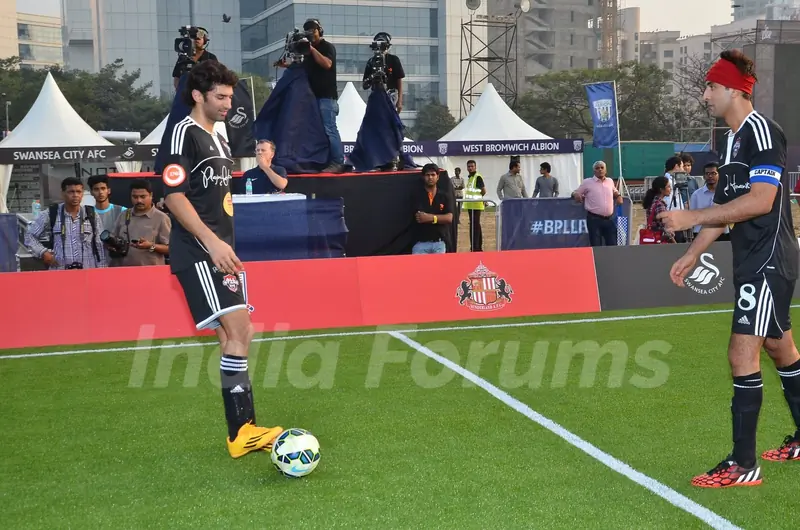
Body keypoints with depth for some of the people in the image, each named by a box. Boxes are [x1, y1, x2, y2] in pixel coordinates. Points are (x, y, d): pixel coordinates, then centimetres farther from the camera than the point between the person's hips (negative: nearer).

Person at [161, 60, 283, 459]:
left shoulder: (219, 141, 20)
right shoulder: (184, 133, -8)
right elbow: (173, 195, -17)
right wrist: (212, 242, -22)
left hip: (219, 252, 10)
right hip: (198, 253, -10)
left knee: (236, 336, 8)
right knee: (237, 333, -16)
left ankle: (244, 431, 14)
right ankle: (242, 432, -11)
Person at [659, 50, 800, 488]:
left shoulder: (762, 131, -15)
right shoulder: (734, 139, 14)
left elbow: (760, 200, -26)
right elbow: (725, 205, 20)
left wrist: (692, 217, -26)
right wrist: (693, 253, 17)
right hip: (752, 261, 10)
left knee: (742, 353, -13)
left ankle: (743, 465, -7)